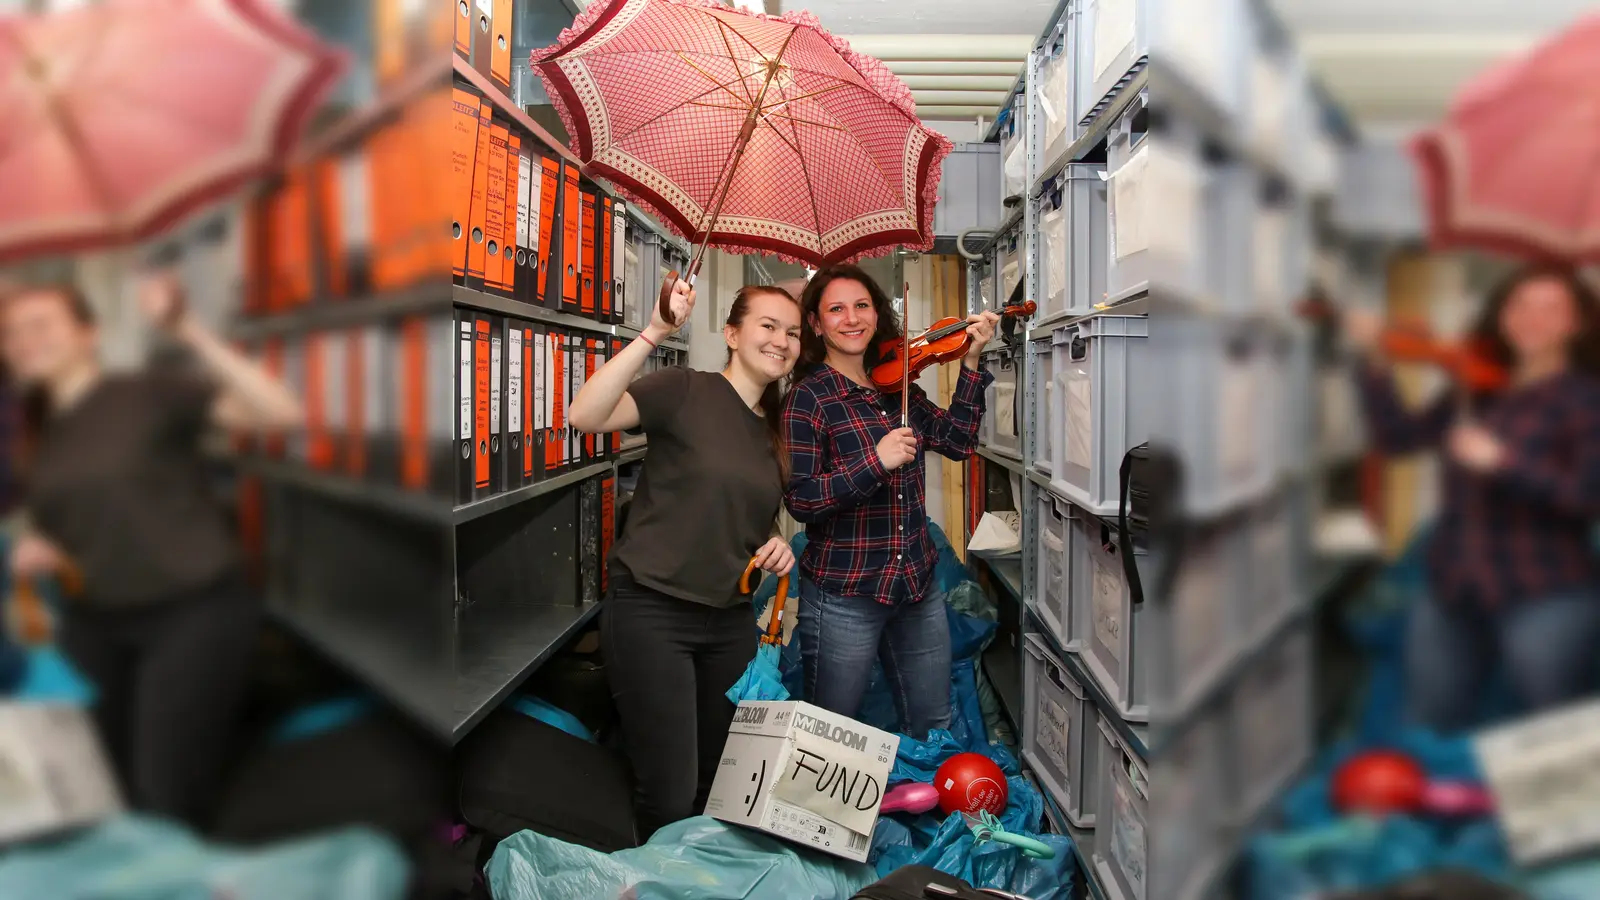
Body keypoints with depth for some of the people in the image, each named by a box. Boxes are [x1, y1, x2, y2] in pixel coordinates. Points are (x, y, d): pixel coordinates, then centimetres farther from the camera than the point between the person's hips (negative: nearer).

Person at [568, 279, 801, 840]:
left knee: (721, 786, 16)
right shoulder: (685, 391, -10)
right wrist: (655, 332, -32)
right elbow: (585, 416, -27)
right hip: (651, 611, -7)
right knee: (671, 797, -5)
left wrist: (778, 551, 1)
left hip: (730, 620, 7)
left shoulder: (778, 431, 10)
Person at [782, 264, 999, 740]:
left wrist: (970, 363, -2)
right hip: (843, 598, -6)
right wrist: (875, 462, -26)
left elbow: (957, 441, 3)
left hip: (918, 587, 6)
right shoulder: (808, 398, -10)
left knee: (935, 728, 16)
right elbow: (800, 499, -18)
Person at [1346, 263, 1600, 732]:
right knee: (1430, 736, 13)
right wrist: (1375, 362, -7)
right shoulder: (1475, 390, 11)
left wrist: (1503, 461, -27)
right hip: (1450, 592, 5)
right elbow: (1398, 435, 4)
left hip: (1545, 598, -5)